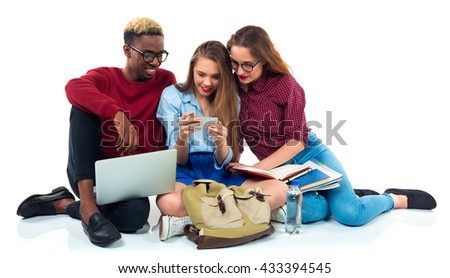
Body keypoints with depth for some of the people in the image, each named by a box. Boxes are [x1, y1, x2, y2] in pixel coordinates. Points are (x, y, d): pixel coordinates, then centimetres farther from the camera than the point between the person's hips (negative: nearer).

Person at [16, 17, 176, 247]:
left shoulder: (166, 81, 6)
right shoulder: (104, 77, 2)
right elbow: (74, 88, -24)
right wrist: (117, 115, -41)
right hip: (88, 171, 0)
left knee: (137, 212, -35)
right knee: (83, 107, -25)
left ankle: (63, 204, -10)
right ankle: (87, 202, -32)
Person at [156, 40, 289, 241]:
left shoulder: (231, 99, 5)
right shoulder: (172, 95, 0)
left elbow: (225, 162, 0)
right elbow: (179, 160, -3)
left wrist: (221, 142, -24)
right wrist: (182, 137, -27)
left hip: (223, 176, 3)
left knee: (280, 190, -24)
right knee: (168, 203, -39)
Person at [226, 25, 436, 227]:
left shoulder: (284, 84, -15)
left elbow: (297, 140, -16)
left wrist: (255, 169, -21)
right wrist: (235, 167, -12)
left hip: (309, 154, -3)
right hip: (278, 168, 3)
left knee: (351, 214, -20)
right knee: (305, 211, -28)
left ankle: (395, 199, 15)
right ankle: (354, 197, 5)